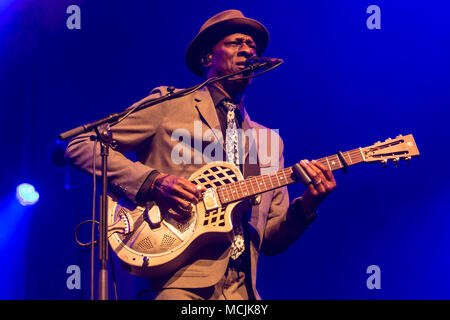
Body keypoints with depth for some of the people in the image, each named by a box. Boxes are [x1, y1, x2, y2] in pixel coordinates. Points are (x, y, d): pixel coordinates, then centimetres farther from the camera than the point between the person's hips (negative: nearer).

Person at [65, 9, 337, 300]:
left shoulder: (269, 141, 20)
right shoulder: (169, 104, 8)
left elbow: (271, 240, 17)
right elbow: (80, 147, 1)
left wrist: (306, 205, -2)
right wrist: (152, 182, -11)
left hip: (241, 287, 5)